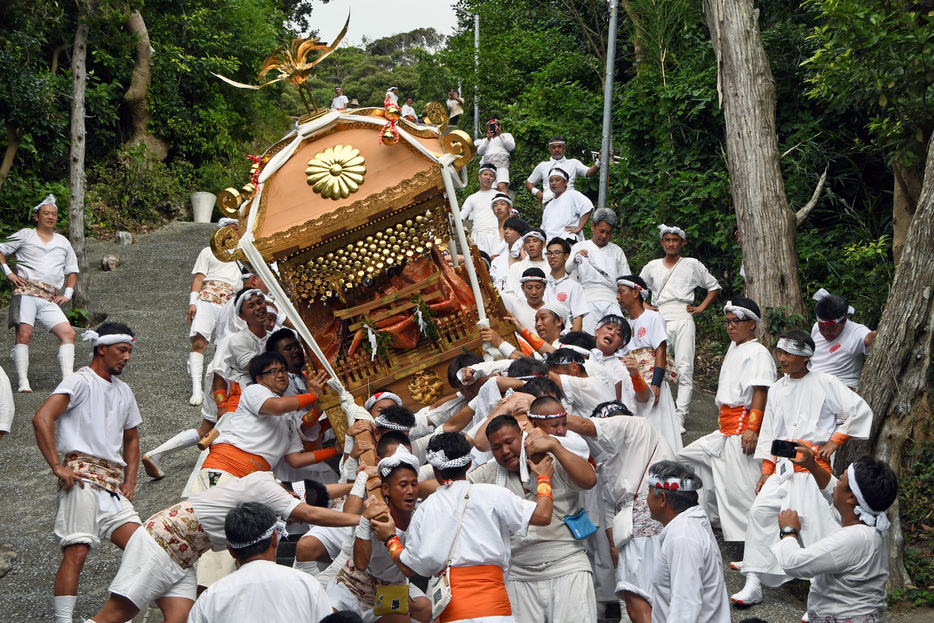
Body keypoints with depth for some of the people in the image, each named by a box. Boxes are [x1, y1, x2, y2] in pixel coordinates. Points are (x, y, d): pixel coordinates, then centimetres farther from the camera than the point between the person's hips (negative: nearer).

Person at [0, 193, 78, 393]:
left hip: (50, 299, 4)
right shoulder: (25, 235, 13)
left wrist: (67, 294, 16)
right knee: (24, 334, -17)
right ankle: (23, 382, -17)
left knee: (68, 333, -13)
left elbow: (72, 271, 30)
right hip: (26, 291, -4)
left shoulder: (63, 242, 23)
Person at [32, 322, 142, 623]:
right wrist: (57, 467, -18)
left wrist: (130, 480, 21)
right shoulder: (81, 381, -1)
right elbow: (41, 419, -15)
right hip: (83, 477, -7)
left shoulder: (123, 391, 24)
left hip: (113, 486, 7)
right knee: (77, 552, -16)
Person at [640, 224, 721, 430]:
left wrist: (701, 307, 8)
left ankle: (680, 417, -9)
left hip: (683, 319, -2)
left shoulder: (692, 265, 11)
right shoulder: (652, 267, 17)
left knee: (684, 370, -9)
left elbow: (714, 287, 19)